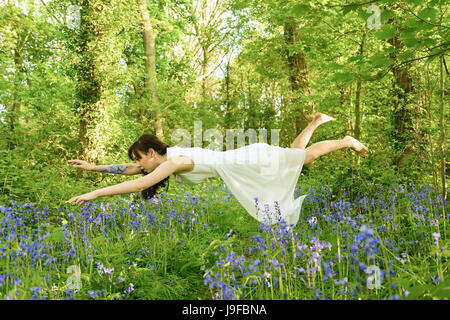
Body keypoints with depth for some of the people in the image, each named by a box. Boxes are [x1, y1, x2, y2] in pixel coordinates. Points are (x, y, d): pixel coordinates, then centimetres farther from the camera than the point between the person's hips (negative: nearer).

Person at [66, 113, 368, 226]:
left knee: (306, 155, 6)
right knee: (294, 152, 24)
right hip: (241, 160, 7)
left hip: (246, 164, -7)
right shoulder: (169, 156, 1)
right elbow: (131, 169, 10)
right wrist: (94, 166, 8)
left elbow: (139, 184, -35)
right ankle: (316, 121, 35)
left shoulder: (175, 161, -24)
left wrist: (94, 194, -32)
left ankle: (346, 140, 20)